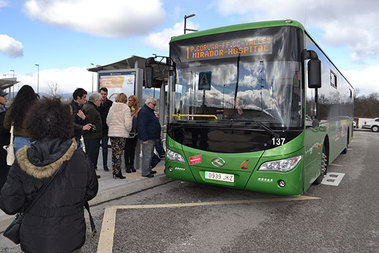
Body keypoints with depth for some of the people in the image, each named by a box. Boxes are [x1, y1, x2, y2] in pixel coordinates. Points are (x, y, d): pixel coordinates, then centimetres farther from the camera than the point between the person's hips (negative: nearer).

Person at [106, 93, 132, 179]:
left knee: (114, 152, 12)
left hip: (112, 133, 5)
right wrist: (128, 130, 4)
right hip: (121, 133, -5)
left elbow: (108, 120, 13)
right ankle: (117, 172, 1)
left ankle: (114, 171, 19)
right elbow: (128, 123, -13)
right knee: (119, 152, -1)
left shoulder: (112, 107, 9)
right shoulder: (126, 108, -8)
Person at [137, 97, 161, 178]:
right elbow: (142, 126, -21)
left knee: (150, 155, 17)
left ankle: (149, 170, 26)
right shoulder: (143, 112, -14)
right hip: (147, 138, -11)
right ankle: (145, 172, -1)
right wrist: (145, 138, -25)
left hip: (152, 138, 11)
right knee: (147, 155, -7)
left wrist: (158, 136, 24)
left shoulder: (150, 111, 21)